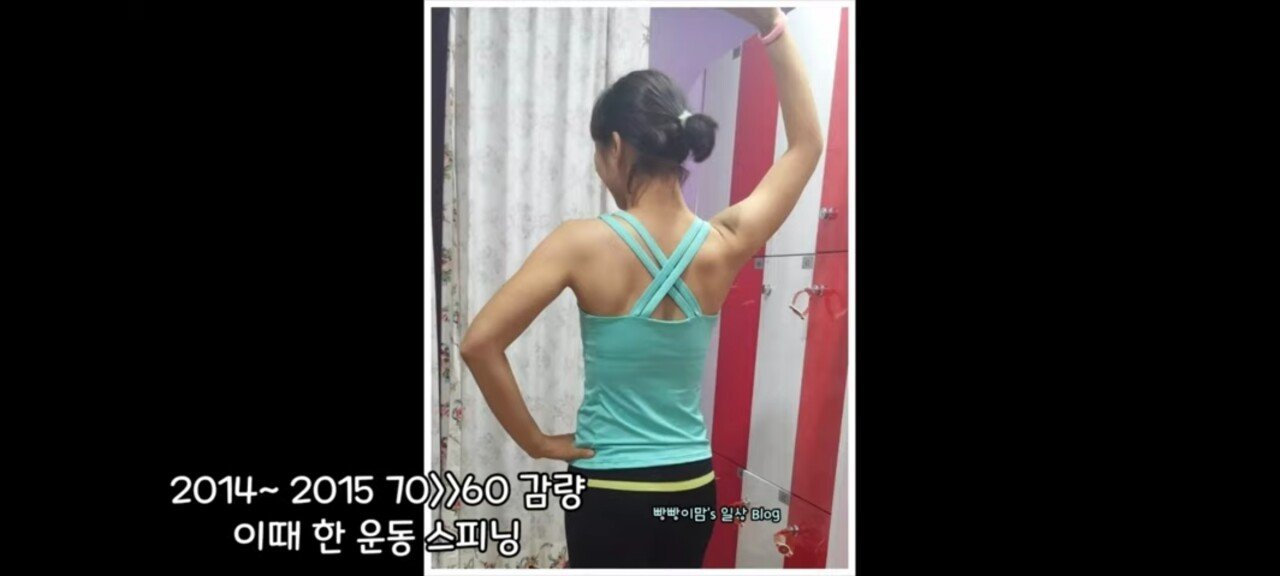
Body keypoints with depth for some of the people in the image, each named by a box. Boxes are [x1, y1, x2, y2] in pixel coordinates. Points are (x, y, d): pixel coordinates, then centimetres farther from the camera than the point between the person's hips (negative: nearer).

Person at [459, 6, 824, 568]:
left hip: (610, 490, -3)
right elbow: (807, 143, 5)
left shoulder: (584, 244, -18)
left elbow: (480, 342, -23)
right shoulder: (724, 247, -9)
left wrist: (536, 441, -10)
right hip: (692, 485, 4)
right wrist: (773, 28, 2)